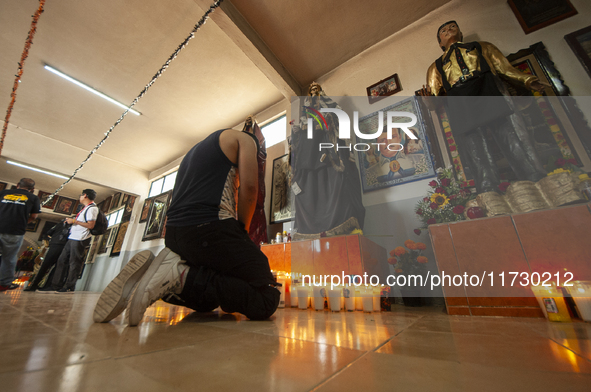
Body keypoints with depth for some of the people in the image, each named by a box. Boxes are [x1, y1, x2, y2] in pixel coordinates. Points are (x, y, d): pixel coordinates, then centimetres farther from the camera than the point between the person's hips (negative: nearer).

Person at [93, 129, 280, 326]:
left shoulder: (194, 151, 35)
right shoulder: (243, 138, 13)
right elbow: (249, 186, -5)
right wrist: (243, 229, 7)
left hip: (173, 236, 9)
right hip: (210, 227, -9)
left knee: (208, 300, 26)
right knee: (267, 301, -4)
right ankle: (182, 274, -16)